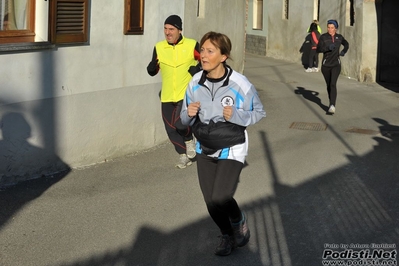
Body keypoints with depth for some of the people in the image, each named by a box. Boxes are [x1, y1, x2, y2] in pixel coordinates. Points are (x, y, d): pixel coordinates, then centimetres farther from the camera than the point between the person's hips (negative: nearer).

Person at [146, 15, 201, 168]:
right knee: (171, 130, 8)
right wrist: (152, 67, -14)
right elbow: (152, 72, 8)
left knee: (181, 124, -21)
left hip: (187, 94, -4)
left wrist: (199, 69, -15)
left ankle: (189, 140, 13)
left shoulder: (192, 45, -7)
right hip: (167, 96, 4)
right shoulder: (159, 48, 1)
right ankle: (183, 155, 32)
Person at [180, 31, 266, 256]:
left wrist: (236, 115, -25)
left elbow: (259, 112, -7)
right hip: (205, 150, 4)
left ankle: (240, 221, 22)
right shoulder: (195, 83, -7)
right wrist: (189, 114, -19)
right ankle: (228, 235, 39)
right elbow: (185, 120, 5)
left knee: (220, 199, -14)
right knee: (211, 202, 9)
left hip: (231, 150, -4)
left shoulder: (240, 84, -19)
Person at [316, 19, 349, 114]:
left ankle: (332, 106, -30)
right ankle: (332, 103, 37)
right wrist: (328, 48, -34)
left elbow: (346, 44, 22)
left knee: (333, 84, -20)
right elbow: (318, 49, -18)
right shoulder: (323, 37, -7)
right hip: (325, 65, 1)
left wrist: (344, 51, 3)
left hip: (336, 65, -1)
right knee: (329, 85, 14)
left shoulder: (339, 37, 2)